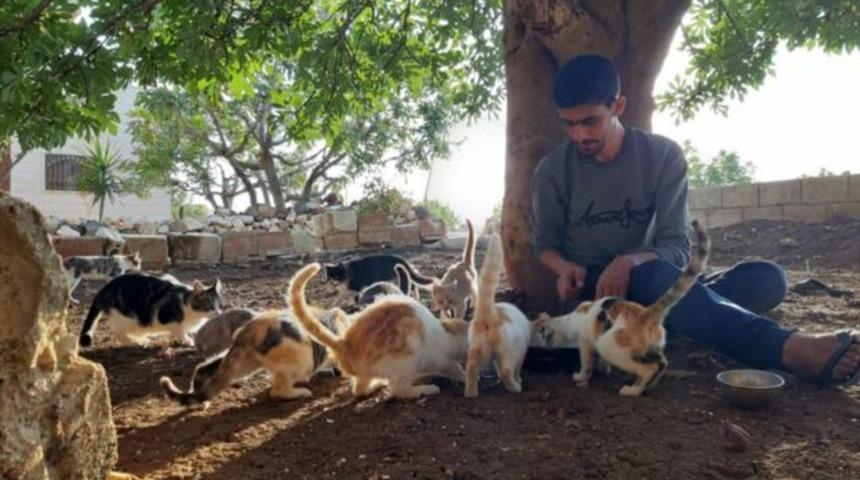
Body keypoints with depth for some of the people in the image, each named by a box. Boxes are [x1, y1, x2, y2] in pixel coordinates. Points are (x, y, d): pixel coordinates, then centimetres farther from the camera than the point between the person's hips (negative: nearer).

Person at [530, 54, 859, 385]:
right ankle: (786, 347, -53)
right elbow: (544, 245, 5)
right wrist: (564, 267, -20)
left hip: (652, 290, 3)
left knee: (767, 277, -19)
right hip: (589, 294, -3)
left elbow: (677, 249, -10)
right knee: (654, 274, -39)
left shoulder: (663, 155, -6)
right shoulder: (552, 171, -5)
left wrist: (631, 261, -32)